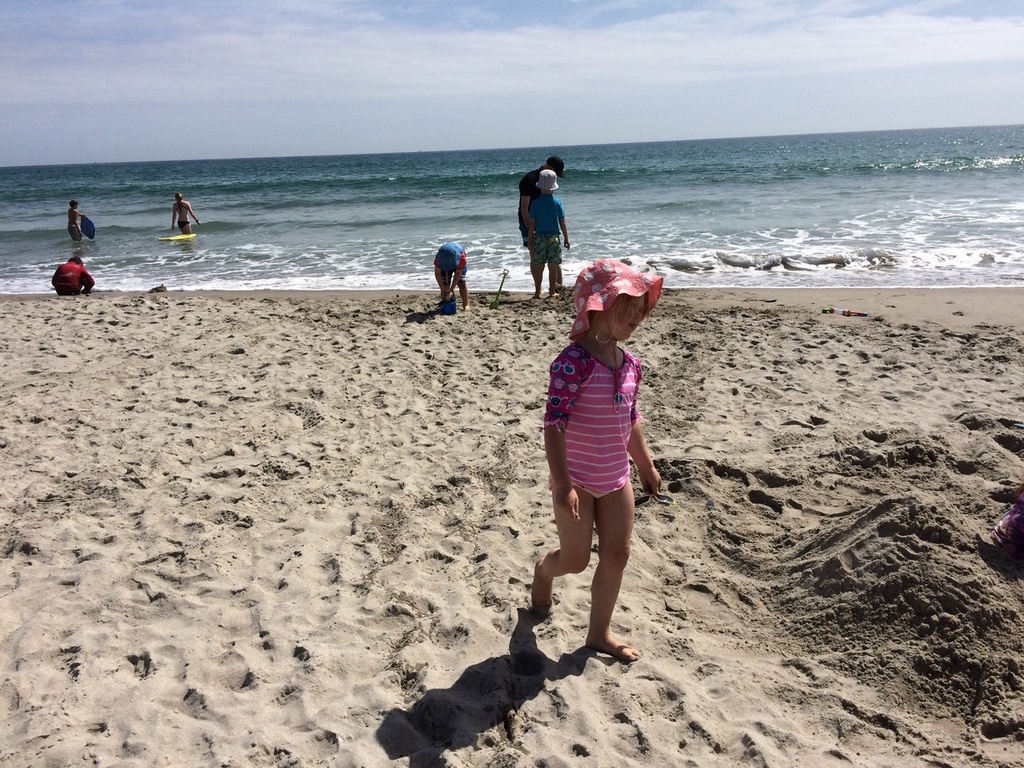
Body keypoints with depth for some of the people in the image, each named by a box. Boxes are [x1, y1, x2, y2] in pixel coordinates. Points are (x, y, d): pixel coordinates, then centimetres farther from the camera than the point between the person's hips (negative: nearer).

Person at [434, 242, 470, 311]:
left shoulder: (461, 257, -42)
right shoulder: (439, 258, -38)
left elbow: (458, 273, -32)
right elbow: (437, 273, -30)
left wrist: (452, 288, -33)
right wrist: (443, 288, -34)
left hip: (458, 264, -1)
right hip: (444, 266, 1)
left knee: (461, 283, -13)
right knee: (445, 285, -8)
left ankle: (466, 305, -9)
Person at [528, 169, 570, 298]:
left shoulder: (535, 203, -4)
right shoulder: (557, 202, -2)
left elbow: (532, 223, -4)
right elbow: (562, 222, 1)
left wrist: (530, 239, 4)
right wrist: (566, 238, 10)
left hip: (539, 236, 0)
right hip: (554, 236, 0)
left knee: (538, 265, 6)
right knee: (553, 265, 6)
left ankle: (537, 292, 9)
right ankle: (552, 291, 10)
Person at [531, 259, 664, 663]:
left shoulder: (629, 363, 2)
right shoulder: (574, 362, -22)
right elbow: (554, 424, -23)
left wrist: (646, 465, 21)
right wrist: (562, 485, -25)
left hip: (616, 478, 7)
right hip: (576, 479, -7)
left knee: (616, 554, 10)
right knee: (575, 560, 6)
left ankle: (599, 633, 27)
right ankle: (544, 569, 43)